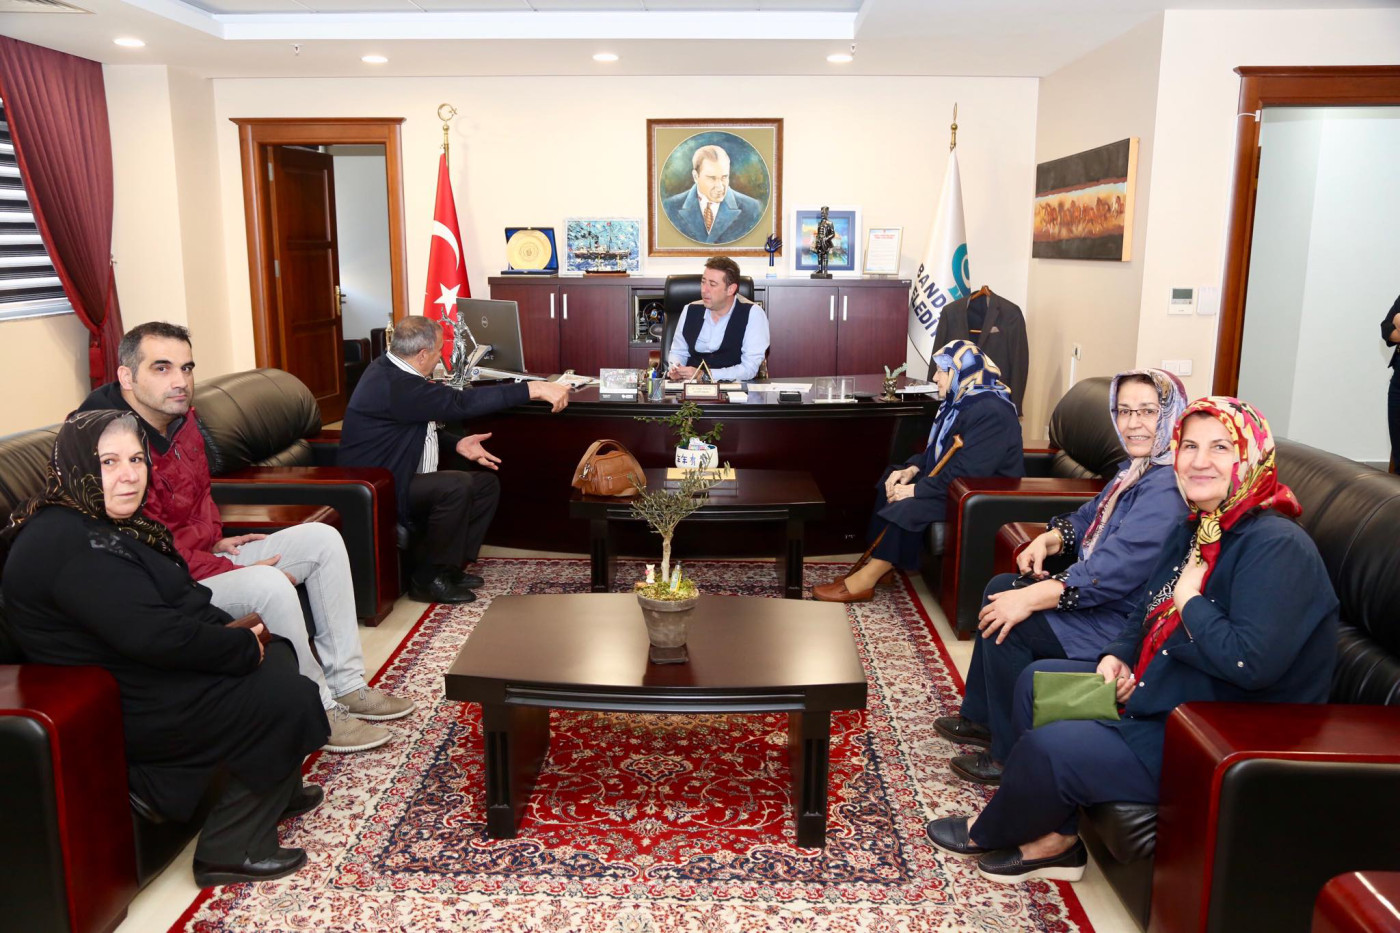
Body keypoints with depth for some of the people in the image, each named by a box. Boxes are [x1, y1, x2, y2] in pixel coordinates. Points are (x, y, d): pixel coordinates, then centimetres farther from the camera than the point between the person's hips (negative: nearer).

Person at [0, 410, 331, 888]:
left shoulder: (105, 524, 9)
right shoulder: (67, 544, -24)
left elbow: (173, 600, 13)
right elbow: (152, 634, -30)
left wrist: (232, 630, -3)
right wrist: (245, 646, -19)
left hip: (150, 669, 11)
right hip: (130, 709, -11)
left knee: (279, 653, 11)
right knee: (287, 697, -12)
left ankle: (278, 791, 27)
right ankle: (231, 851, 1)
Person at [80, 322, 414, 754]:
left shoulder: (182, 419, 5)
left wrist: (217, 541, 8)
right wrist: (236, 571, -20)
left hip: (207, 556, 10)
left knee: (322, 538, 2)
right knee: (270, 586, -34)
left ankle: (345, 684, 3)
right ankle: (319, 712, -13)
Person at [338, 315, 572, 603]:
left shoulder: (390, 369, 6)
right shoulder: (395, 385, -26)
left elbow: (422, 420, 16)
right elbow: (461, 403, -32)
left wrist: (456, 444, -2)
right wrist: (533, 389, -34)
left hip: (396, 478, 11)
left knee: (487, 484, 3)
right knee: (456, 486, -31)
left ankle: (449, 567, 7)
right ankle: (427, 580, -15)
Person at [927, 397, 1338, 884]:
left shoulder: (1276, 545, -23)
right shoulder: (1192, 530, 7)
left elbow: (1251, 661, -33)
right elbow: (1147, 615, 18)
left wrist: (1189, 602, -19)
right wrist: (1117, 657, -1)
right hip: (1160, 690, 10)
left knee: (1049, 747, -17)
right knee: (1038, 681, 10)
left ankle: (988, 834, 15)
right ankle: (1055, 839, 10)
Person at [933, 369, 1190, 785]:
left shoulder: (1168, 488, -26)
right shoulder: (1138, 466, 8)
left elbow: (1117, 567, -32)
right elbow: (1092, 516, 22)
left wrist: (1031, 598, -30)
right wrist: (1050, 539, 2)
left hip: (1125, 622, -11)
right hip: (1100, 595, 11)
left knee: (1008, 622, -16)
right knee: (1001, 588, 11)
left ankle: (1013, 756, 2)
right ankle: (981, 719, 22)